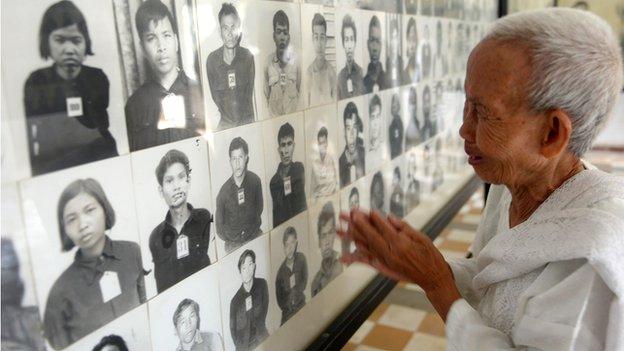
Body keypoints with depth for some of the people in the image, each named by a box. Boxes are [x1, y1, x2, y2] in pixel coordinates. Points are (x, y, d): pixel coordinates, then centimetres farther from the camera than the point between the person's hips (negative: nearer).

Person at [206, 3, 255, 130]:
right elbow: (215, 95, -1)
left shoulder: (247, 55, -6)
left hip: (247, 118, 0)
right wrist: (226, 114, -6)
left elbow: (250, 90, 1)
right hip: (226, 122, 0)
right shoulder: (212, 59, -8)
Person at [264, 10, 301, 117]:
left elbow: (299, 88, 5)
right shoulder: (268, 61, -6)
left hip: (294, 112, 0)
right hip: (274, 115, 0)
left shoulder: (295, 60, -5)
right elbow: (266, 93, 2)